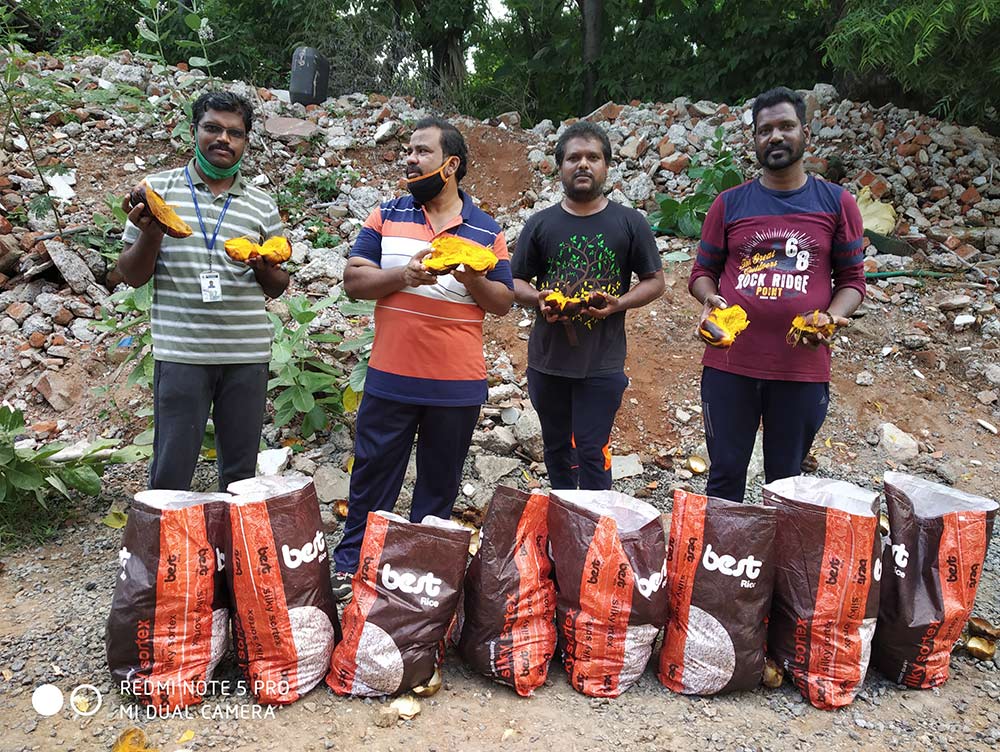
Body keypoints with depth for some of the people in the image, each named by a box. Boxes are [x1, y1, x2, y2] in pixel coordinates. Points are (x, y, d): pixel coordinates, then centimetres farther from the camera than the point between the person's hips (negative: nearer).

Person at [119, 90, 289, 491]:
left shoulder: (262, 206, 9)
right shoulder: (158, 189, 4)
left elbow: (277, 287, 14)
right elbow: (133, 276, 5)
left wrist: (263, 266, -7)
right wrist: (150, 234, -14)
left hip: (248, 354, 2)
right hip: (182, 352, -2)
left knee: (241, 472, 12)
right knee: (170, 476, 4)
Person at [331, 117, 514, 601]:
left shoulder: (487, 229, 6)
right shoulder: (387, 216, 6)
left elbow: (503, 302, 6)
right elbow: (353, 280, -1)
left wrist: (473, 280, -14)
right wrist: (404, 276, -17)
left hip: (458, 384, 1)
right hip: (391, 378, 0)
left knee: (440, 484, 12)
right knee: (372, 475, 7)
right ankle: (349, 566, 22)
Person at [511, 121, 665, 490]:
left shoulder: (629, 222, 1)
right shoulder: (540, 224, 5)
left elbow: (654, 281, 5)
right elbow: (516, 282, 10)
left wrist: (617, 304, -14)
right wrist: (537, 298, -13)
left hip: (602, 363, -3)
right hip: (547, 360, 3)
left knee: (593, 452, -3)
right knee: (556, 447, 16)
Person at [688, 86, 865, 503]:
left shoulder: (837, 203, 5)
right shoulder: (729, 203, 5)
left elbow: (852, 279, 8)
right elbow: (702, 272, 10)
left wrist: (830, 317, -13)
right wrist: (710, 298, -12)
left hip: (803, 367, 0)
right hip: (729, 363, 0)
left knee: (786, 481, 13)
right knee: (725, 475, 10)